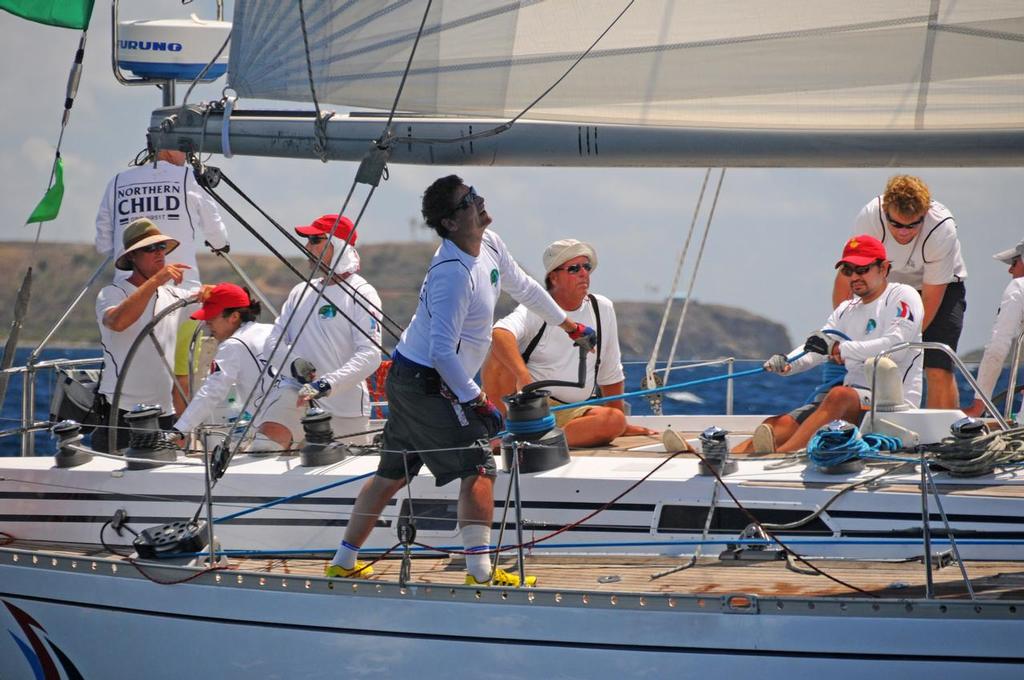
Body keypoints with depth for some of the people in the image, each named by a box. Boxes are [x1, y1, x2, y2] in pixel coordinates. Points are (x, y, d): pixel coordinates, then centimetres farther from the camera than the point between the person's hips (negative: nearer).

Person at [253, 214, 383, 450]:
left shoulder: (361, 294, -3)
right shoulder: (301, 292, 17)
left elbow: (370, 355, -15)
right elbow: (272, 343, 12)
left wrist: (328, 383, -29)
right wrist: (293, 363, -12)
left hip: (343, 403, -3)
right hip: (294, 389, 3)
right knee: (264, 445, -22)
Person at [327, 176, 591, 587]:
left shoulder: (490, 246, 3)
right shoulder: (454, 275, -27)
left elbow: (524, 288, 23)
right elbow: (442, 353, -28)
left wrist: (569, 325, 33)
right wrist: (478, 401, -22)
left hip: (408, 380, 10)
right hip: (427, 383, -10)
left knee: (393, 474, 17)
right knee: (479, 469, -10)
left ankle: (343, 564, 25)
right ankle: (481, 572, -13)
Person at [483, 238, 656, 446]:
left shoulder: (602, 309, 9)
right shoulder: (535, 310, -7)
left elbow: (611, 374, 19)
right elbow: (500, 333, -30)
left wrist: (621, 424, 21)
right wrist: (523, 376, -46)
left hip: (570, 414, 4)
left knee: (615, 421, -29)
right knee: (499, 355, -30)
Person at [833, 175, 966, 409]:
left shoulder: (942, 228, -32)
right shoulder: (870, 217, -28)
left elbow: (930, 298, -25)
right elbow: (846, 277, -19)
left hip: (941, 288, -2)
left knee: (938, 371, -17)